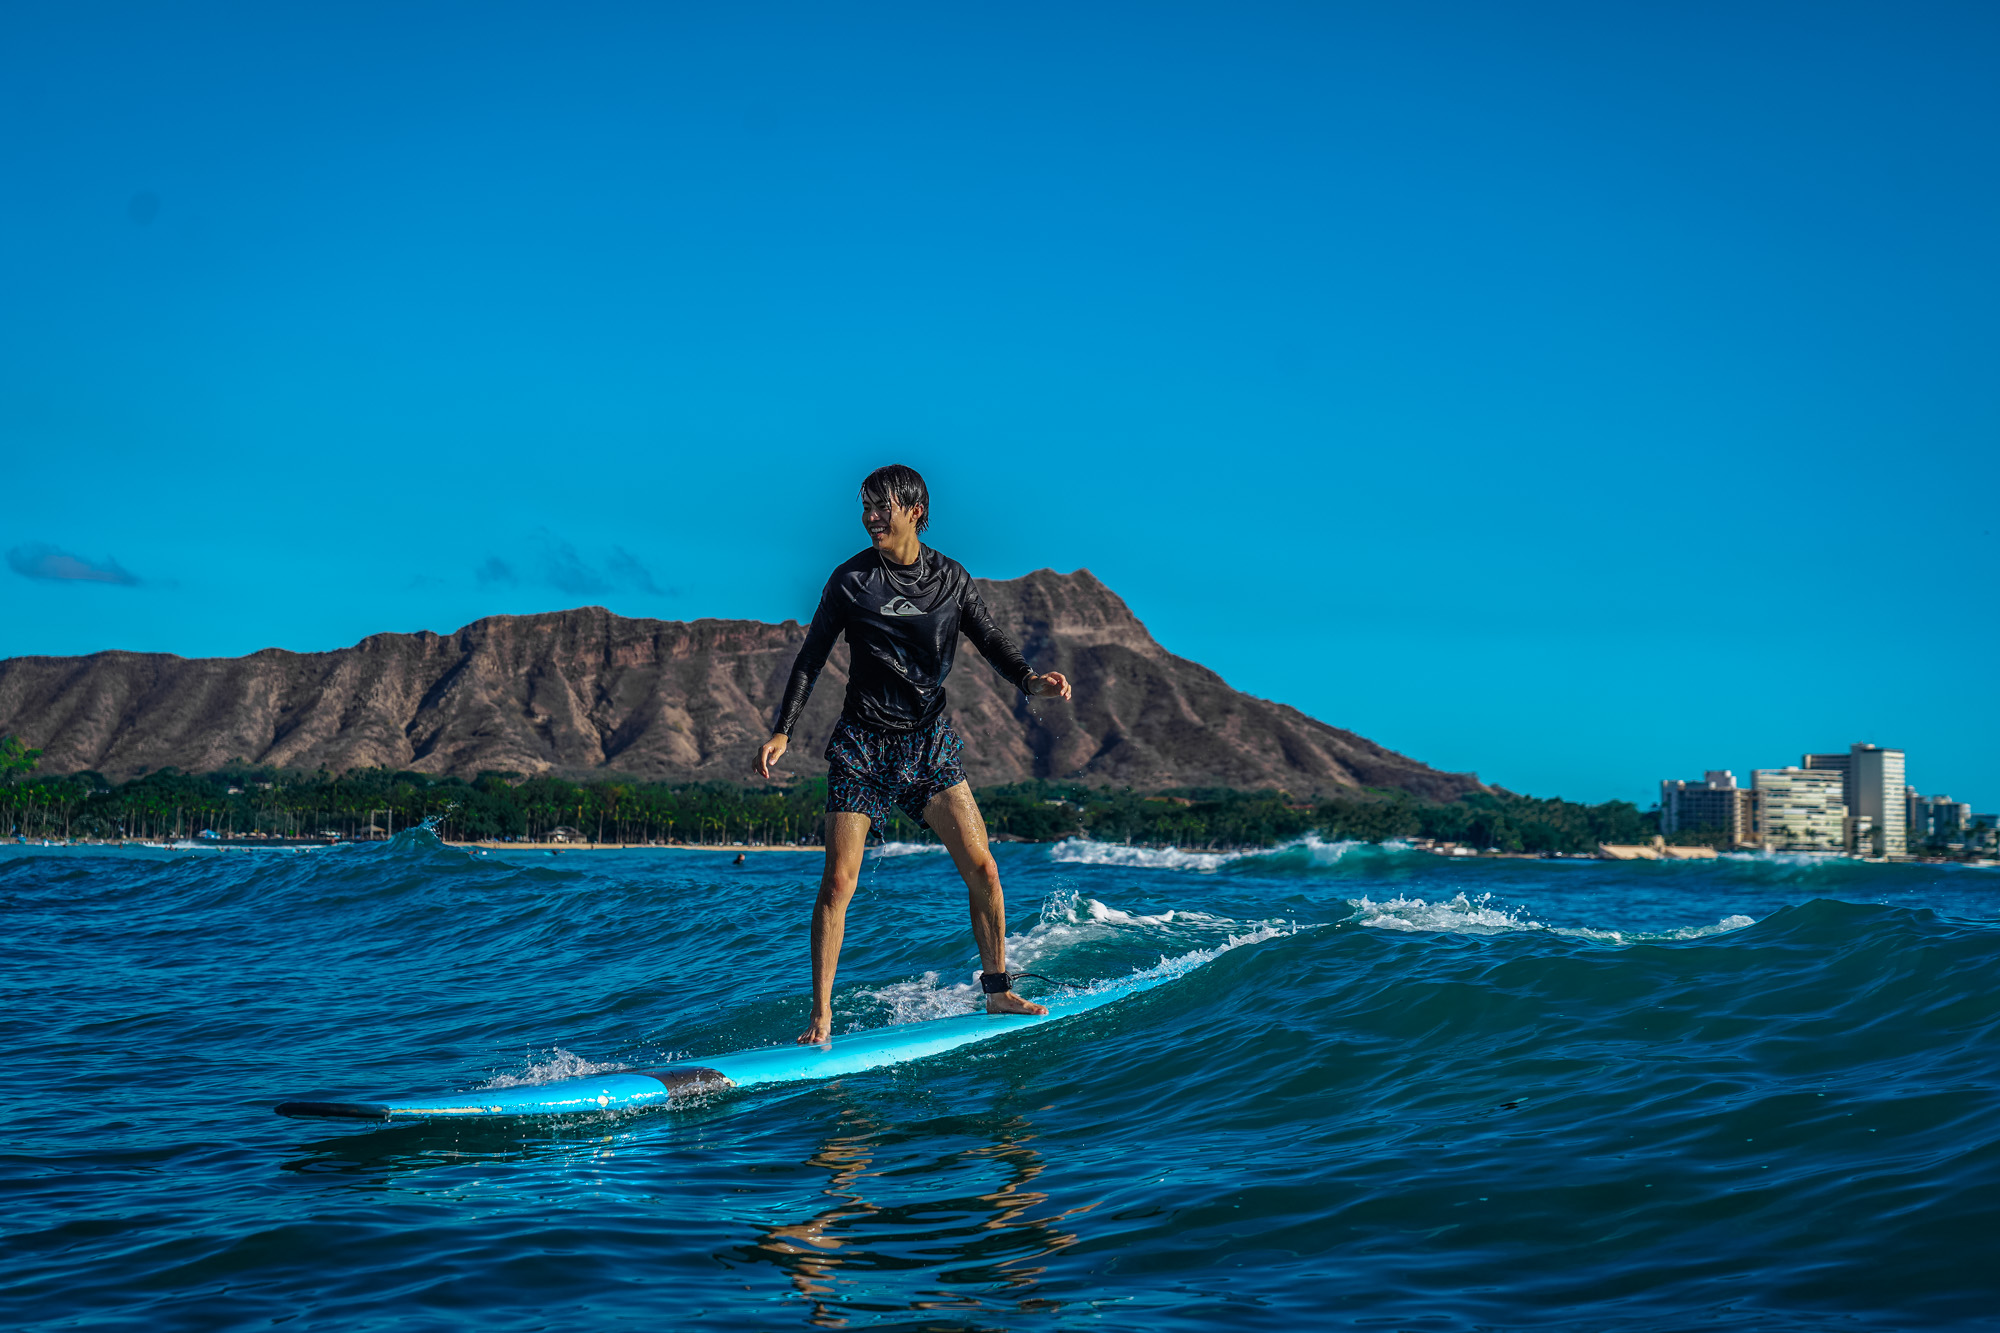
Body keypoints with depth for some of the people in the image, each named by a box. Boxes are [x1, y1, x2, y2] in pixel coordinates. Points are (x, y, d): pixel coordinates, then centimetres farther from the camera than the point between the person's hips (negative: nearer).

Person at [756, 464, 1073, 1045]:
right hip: (863, 743, -2)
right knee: (838, 882, -8)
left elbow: (991, 641, 2)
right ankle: (820, 1020, -1)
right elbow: (811, 659, 4)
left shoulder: (951, 579, 4)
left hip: (930, 741, 2)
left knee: (982, 869, -4)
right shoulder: (851, 580, -1)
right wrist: (782, 732, -4)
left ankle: (998, 992, 13)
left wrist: (1029, 680, -19)